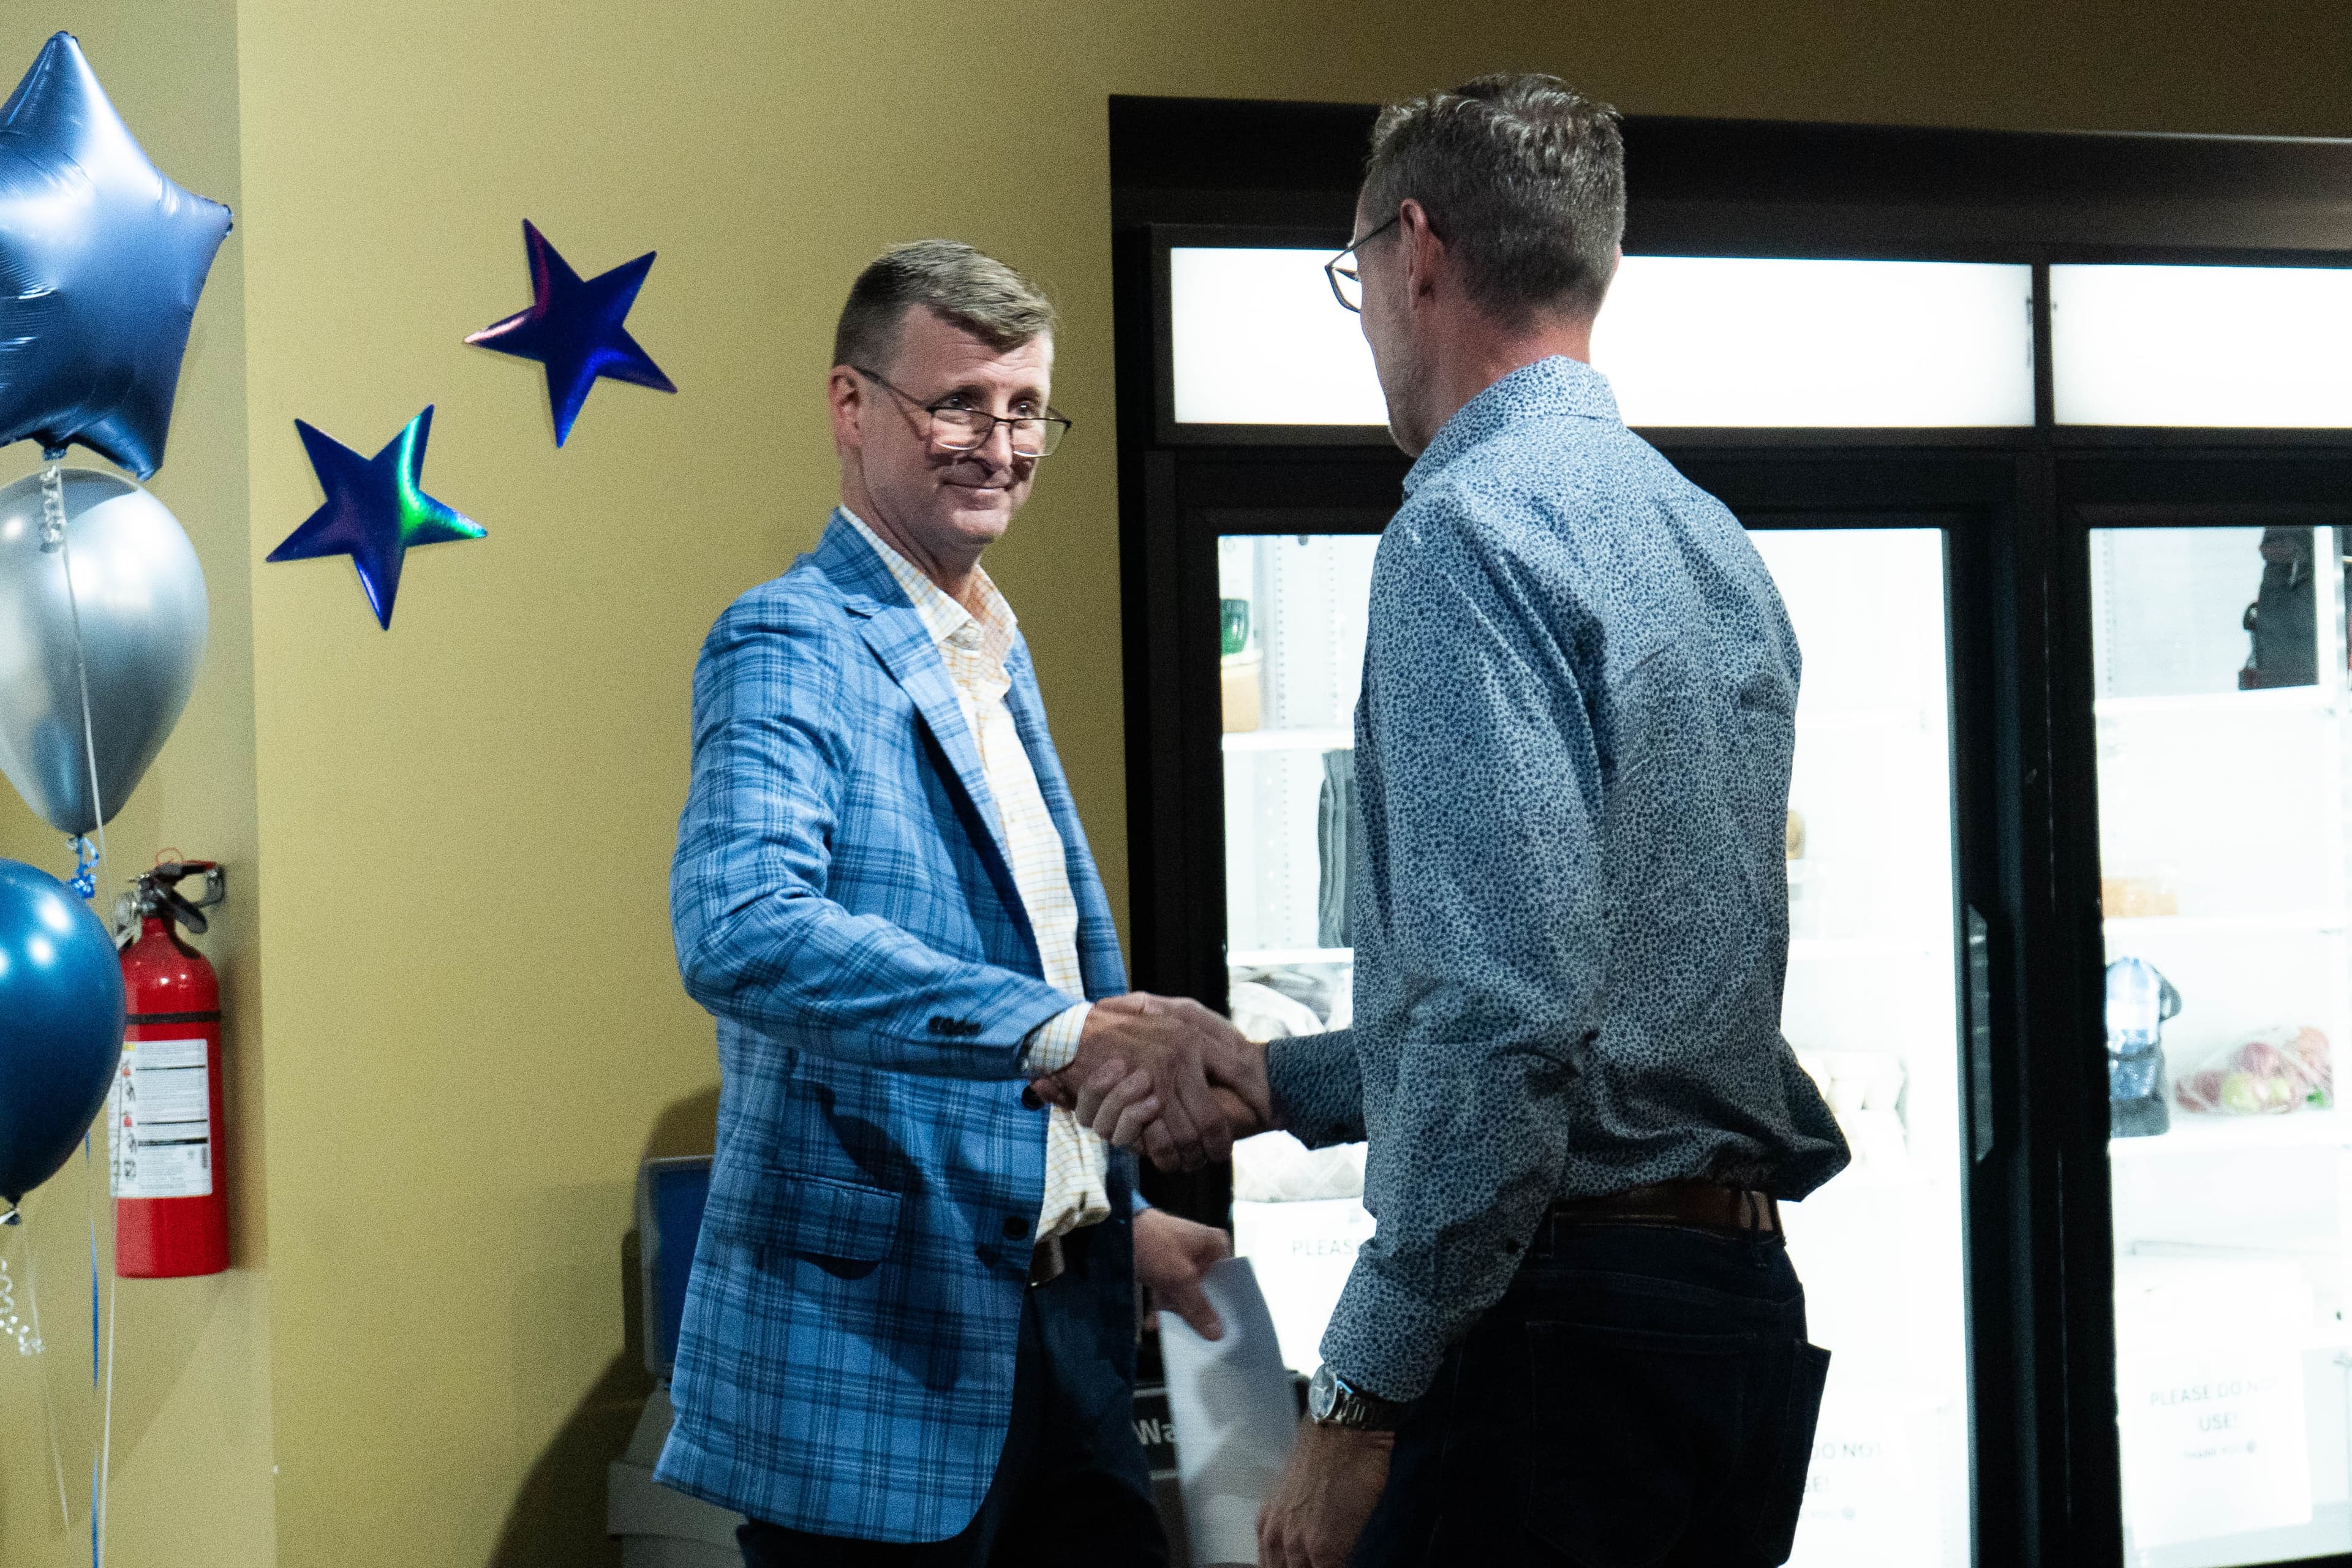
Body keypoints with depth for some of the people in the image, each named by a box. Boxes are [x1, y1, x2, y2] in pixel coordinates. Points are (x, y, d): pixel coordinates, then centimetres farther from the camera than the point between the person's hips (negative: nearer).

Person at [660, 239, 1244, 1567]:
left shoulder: (1000, 658, 16)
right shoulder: (792, 646, -12)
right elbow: (742, 933, -30)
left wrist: (1121, 1217, 20)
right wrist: (1069, 1029, -36)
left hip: (1058, 1340, 8)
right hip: (876, 1349, -8)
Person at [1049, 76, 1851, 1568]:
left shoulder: (1473, 526, -12)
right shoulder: (1719, 548, 16)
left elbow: (1507, 1011, -22)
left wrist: (1360, 1401, -18)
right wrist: (1278, 1081, 28)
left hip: (1561, 1322, -9)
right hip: (1747, 1302, 9)